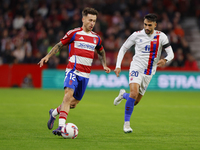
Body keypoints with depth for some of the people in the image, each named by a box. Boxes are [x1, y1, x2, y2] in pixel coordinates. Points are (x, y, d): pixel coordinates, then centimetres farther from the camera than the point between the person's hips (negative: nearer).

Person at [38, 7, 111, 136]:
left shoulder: (96, 38, 13)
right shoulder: (74, 33, -1)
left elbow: (101, 52, 32)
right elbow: (60, 45, 7)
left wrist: (104, 65, 20)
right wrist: (47, 56, -3)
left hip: (85, 74, 5)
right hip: (73, 70, -5)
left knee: (74, 103, 8)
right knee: (69, 94, -25)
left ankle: (54, 112, 35)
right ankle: (61, 126, -30)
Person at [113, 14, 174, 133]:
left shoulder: (161, 36, -3)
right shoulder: (137, 35, -6)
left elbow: (171, 54, -4)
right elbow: (123, 49, 4)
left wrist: (165, 60, -28)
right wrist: (118, 66, -5)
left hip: (149, 73, 3)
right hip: (136, 68, -3)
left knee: (136, 101, 10)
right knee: (134, 93, -27)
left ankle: (123, 95, 45)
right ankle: (127, 123, -15)